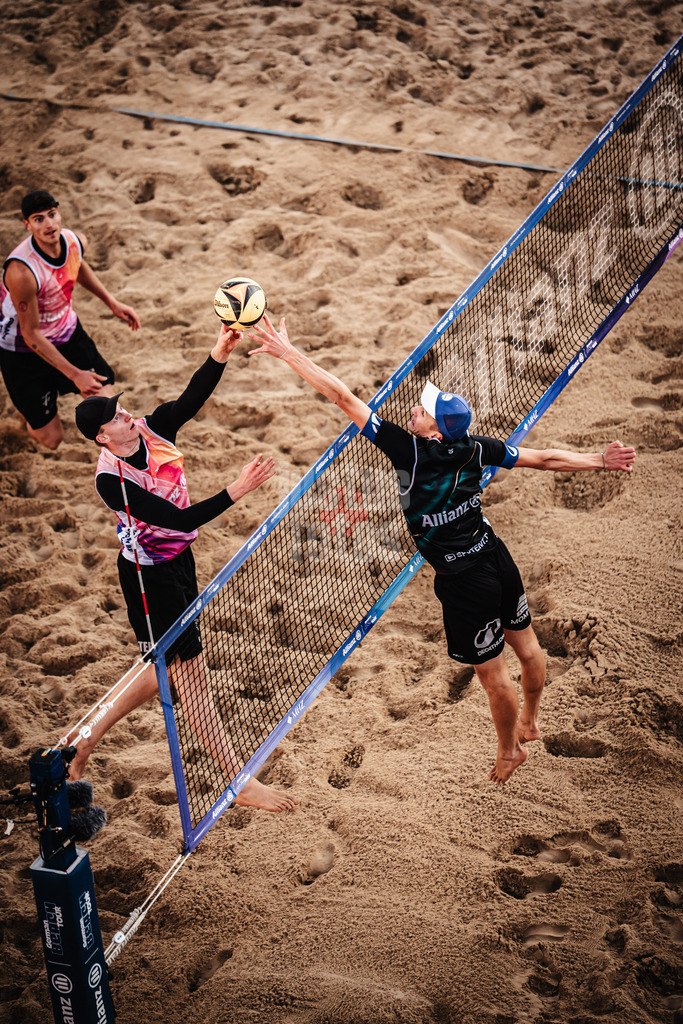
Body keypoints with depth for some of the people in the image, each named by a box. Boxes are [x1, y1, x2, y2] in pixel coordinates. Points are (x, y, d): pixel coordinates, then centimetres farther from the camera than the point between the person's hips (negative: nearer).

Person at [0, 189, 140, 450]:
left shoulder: (76, 241, -15)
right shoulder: (21, 271, -37)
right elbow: (31, 334, -26)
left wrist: (112, 303, 11)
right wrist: (74, 373, -24)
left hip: (67, 333, 6)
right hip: (24, 350, -6)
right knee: (51, 439, 3)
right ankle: (24, 407, 38)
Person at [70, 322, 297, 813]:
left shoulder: (152, 429, -7)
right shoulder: (112, 480, -27)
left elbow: (192, 398, -22)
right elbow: (179, 519, -31)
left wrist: (220, 354, -37)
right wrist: (235, 491, -38)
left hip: (179, 560, 8)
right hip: (149, 575, -8)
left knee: (164, 668, 20)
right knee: (190, 674, 1)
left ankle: (84, 739, 35)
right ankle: (242, 783, 11)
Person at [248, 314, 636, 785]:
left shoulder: (410, 450, -24)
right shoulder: (476, 448, -9)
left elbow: (344, 397, -23)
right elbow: (543, 459, 0)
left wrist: (290, 353, -21)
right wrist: (599, 461, 13)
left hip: (464, 582, -7)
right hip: (497, 557, 7)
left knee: (492, 673, 14)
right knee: (525, 644, 25)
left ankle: (510, 751, 36)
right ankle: (530, 722, 51)